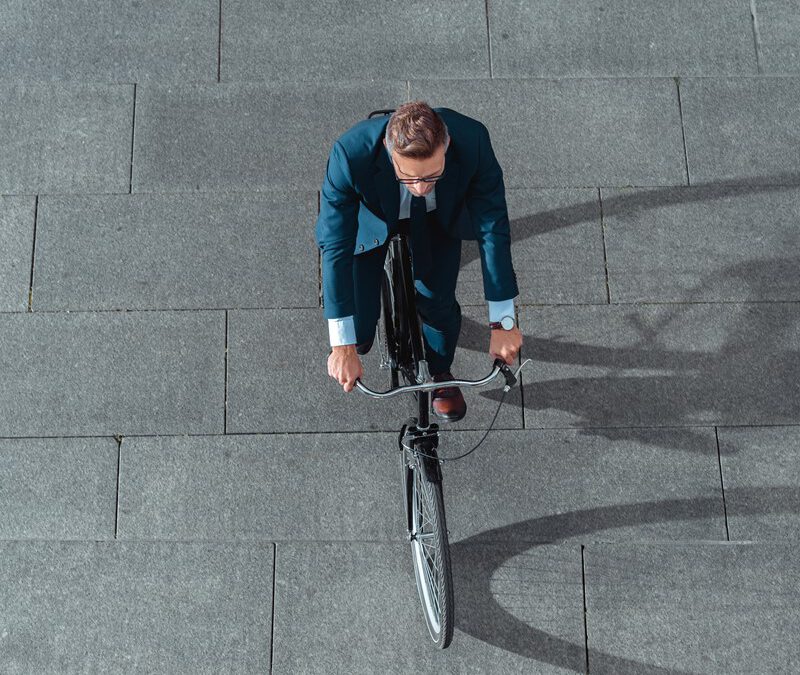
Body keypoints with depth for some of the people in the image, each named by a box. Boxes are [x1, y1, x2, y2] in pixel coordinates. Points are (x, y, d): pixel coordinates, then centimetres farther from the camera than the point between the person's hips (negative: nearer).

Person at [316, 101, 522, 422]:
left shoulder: (472, 140, -39)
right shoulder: (351, 153, -43)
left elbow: (493, 229, -31)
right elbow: (335, 247, -38)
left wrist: (502, 322, -29)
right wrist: (342, 345, -38)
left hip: (438, 215, 1)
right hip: (373, 214, -1)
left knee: (437, 301, -9)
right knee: (358, 332, -3)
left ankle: (441, 372, 25)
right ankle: (362, 337, 37)